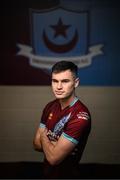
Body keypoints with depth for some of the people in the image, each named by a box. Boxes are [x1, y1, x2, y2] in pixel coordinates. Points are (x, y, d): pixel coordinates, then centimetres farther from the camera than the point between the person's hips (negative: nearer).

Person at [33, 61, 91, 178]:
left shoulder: (80, 116, -29)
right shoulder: (50, 106, -3)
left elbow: (53, 158, -30)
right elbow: (36, 143, -1)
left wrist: (44, 136, -11)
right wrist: (56, 145, -20)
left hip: (66, 174, -7)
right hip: (47, 171, 7)